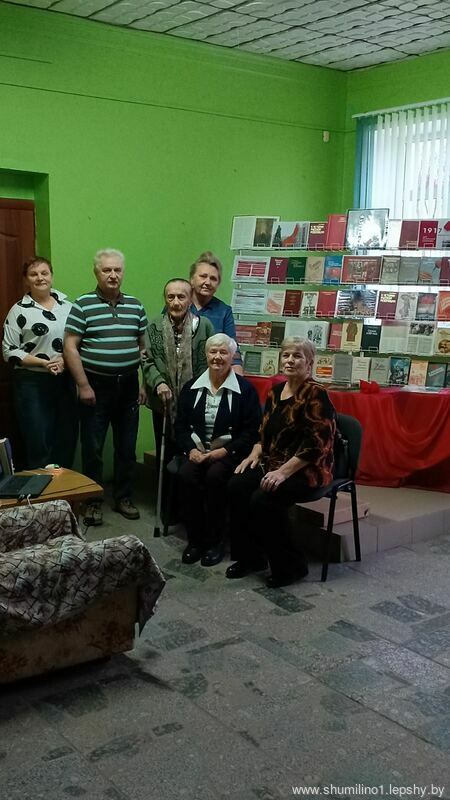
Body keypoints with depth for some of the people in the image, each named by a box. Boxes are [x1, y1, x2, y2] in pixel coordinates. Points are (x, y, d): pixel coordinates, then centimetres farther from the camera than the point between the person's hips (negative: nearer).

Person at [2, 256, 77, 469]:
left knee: (67, 439, 9)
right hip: (32, 383, -4)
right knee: (39, 443, -2)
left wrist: (66, 360, -7)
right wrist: (43, 363, -17)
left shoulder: (67, 306, 8)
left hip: (65, 380, 4)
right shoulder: (19, 311, -4)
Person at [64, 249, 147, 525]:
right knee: (93, 447, 4)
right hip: (96, 385, -3)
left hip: (128, 385, 4)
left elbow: (144, 346, 12)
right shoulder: (83, 305, -5)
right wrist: (84, 385, -12)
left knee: (127, 446, 11)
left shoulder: (136, 306, 7)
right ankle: (93, 501, 18)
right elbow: (70, 347, -7)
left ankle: (124, 497, 26)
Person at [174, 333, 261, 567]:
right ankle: (195, 539, -13)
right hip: (197, 450, 3)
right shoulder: (191, 388, 10)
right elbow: (180, 425, 9)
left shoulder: (245, 389, 0)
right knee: (186, 475, -27)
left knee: (215, 475, -32)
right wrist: (191, 449, -9)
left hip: (228, 453, -3)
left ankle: (214, 541, -16)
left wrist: (225, 451, -16)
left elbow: (252, 431, -5)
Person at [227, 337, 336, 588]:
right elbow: (265, 430, 20)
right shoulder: (276, 391, 10)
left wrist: (284, 472, -24)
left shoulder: (316, 395, -14)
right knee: (237, 486, -16)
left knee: (263, 500, -27)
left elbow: (317, 444, -20)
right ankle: (250, 557, -1)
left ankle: (292, 565, -6)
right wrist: (254, 454, 1)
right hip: (273, 463, 7)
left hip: (306, 470, -7)